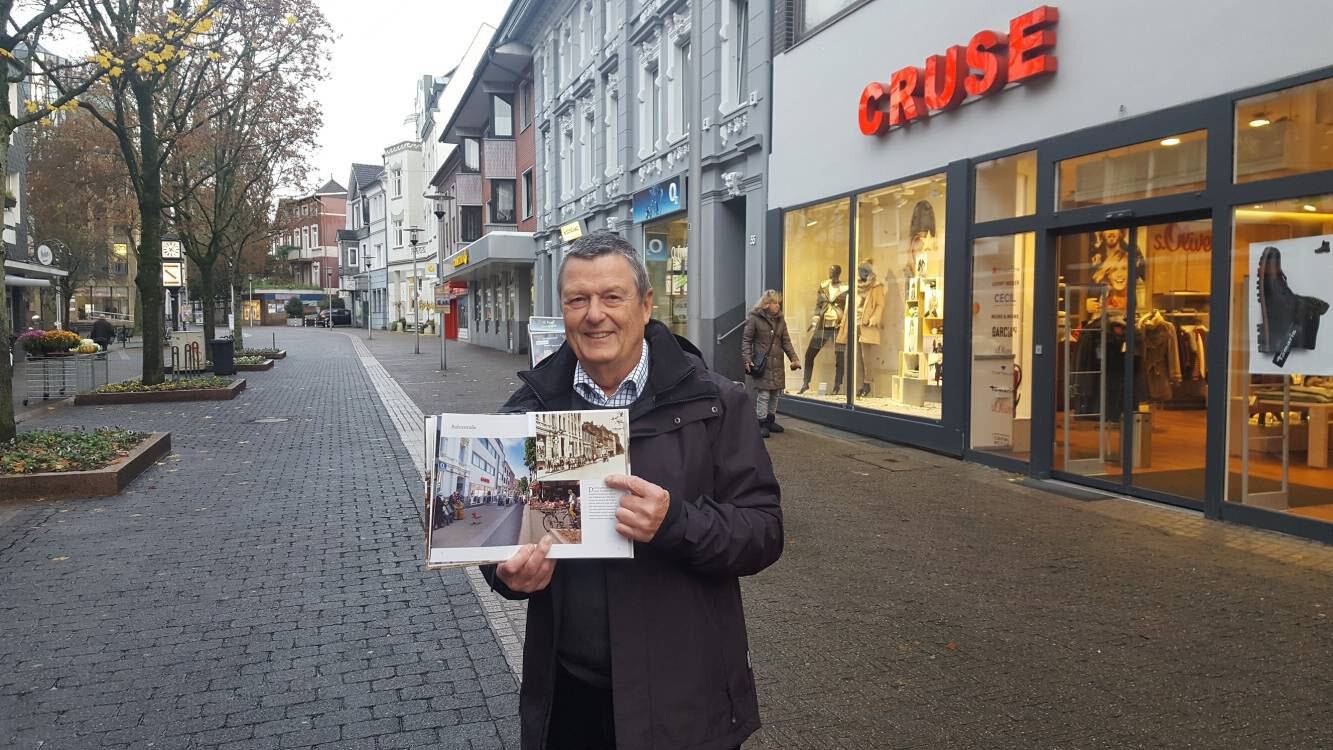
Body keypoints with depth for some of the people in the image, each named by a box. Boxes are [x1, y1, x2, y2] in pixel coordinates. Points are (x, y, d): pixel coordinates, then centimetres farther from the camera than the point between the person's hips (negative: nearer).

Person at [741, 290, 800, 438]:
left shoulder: (780, 320, 13)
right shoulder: (754, 319, -3)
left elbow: (786, 341, 14)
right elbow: (746, 340, -3)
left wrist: (794, 358, 3)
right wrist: (747, 360, -13)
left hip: (777, 364, 6)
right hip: (761, 363, -6)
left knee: (775, 394, 9)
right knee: (763, 394, -9)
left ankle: (770, 421, 21)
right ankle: (762, 423, -3)